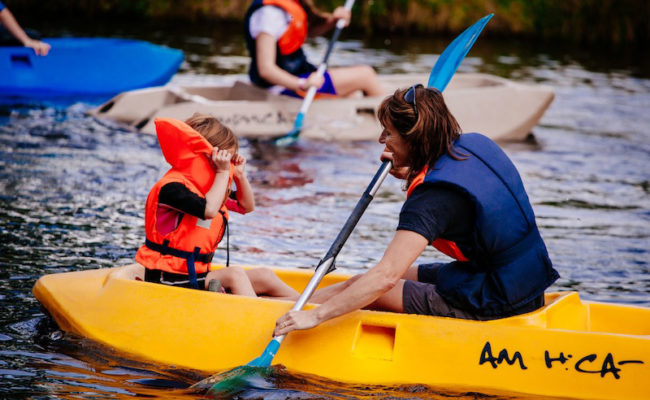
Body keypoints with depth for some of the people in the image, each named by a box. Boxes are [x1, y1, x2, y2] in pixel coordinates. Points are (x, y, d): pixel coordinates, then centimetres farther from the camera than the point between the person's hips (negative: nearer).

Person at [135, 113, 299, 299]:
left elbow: (246, 206, 25)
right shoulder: (171, 188, -19)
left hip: (198, 275, 10)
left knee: (263, 276, 0)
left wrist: (240, 175, 7)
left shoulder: (208, 186, 13)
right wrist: (223, 173, -24)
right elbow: (209, 210, -36)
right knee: (234, 274, -27)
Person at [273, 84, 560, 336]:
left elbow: (385, 277, -28)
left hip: (492, 304, -9)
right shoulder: (475, 144, 1)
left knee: (360, 287, 3)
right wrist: (408, 173, 11)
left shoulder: (435, 198, -23)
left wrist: (315, 316, -23)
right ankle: (294, 302, 31)